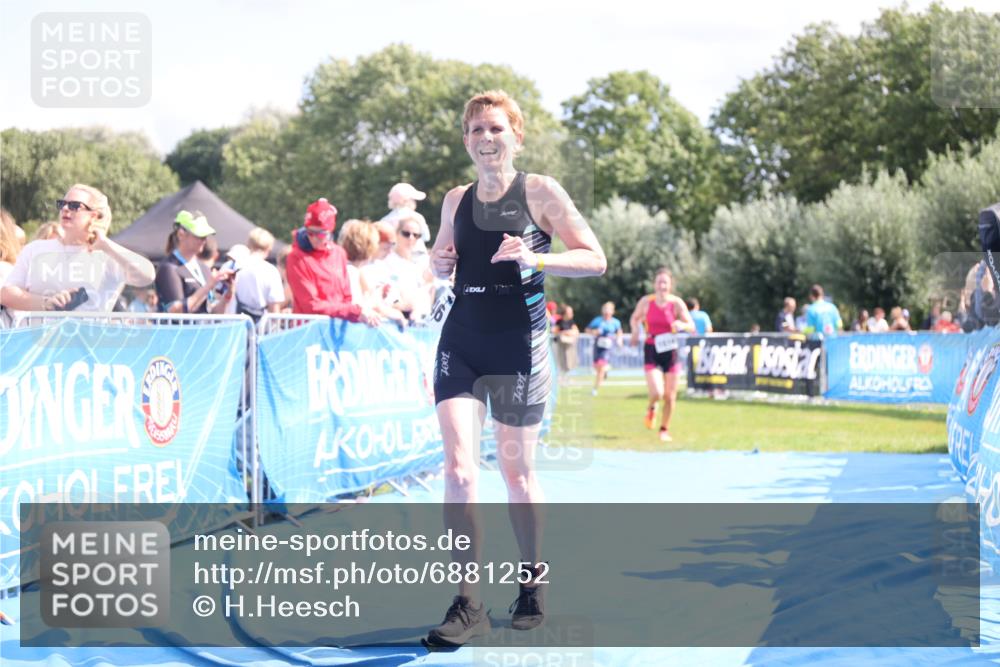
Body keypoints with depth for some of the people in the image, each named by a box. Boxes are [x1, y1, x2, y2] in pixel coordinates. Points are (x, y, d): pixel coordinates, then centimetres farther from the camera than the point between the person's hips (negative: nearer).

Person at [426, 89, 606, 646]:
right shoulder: (456, 201, 8)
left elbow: (596, 260, -7)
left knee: (517, 471, 5)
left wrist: (535, 259, -22)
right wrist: (440, 261, 0)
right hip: (461, 344, 3)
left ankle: (533, 579, 27)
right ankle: (470, 604, -7)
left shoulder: (539, 192, -5)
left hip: (519, 348, -3)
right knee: (459, 468, -9)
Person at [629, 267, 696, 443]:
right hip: (651, 351, -1)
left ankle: (664, 430, 25)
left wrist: (682, 325, -29)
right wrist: (635, 332, -7)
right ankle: (651, 408, 21)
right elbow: (634, 319, 12)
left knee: (670, 396, 4)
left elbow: (692, 327, -7)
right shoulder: (646, 302, -5)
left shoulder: (677, 303, -8)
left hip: (670, 351, 1)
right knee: (657, 393, -16)